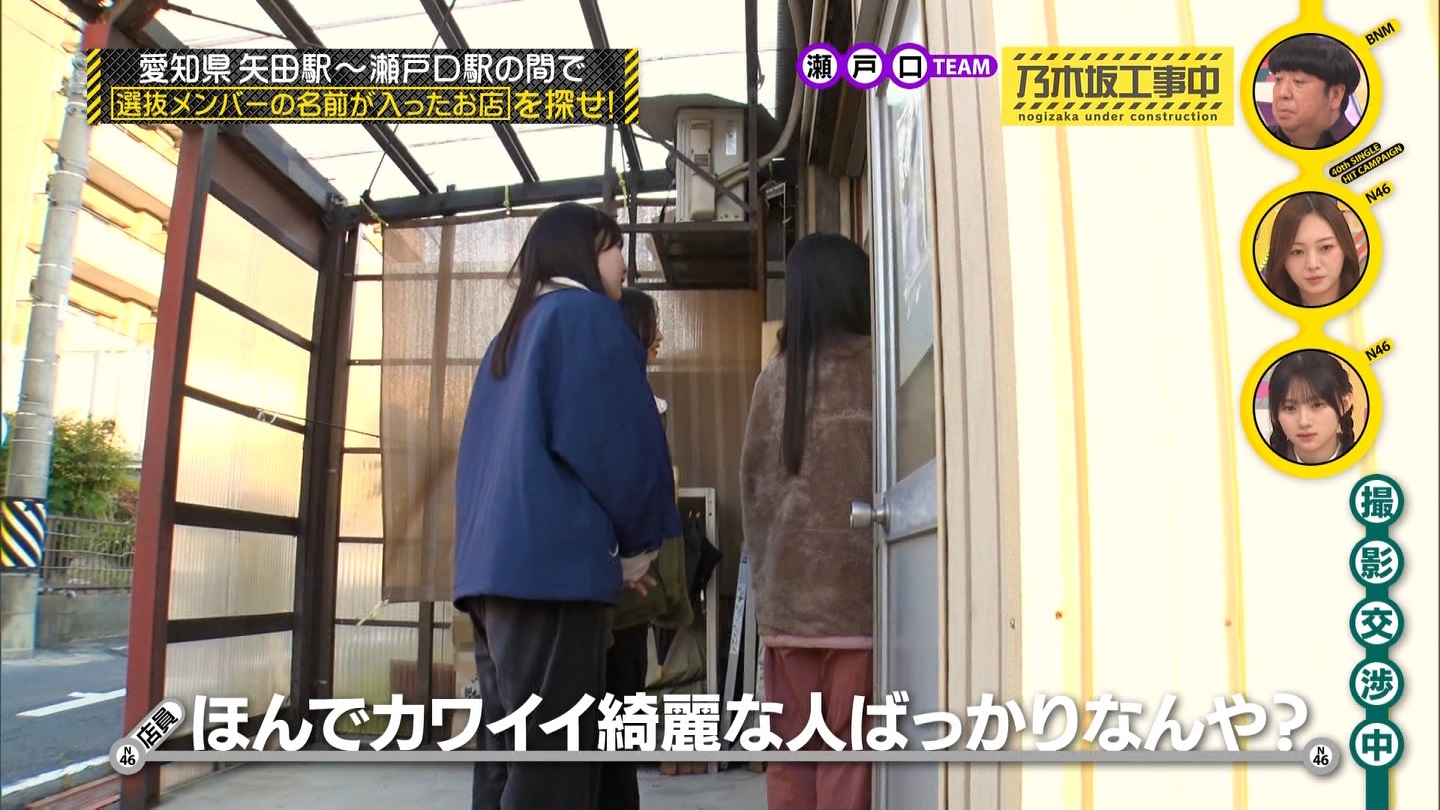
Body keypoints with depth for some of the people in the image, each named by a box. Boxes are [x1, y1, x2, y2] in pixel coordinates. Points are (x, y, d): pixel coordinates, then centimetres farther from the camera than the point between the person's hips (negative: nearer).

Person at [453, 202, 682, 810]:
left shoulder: (509, 337, 24)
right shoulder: (586, 313, 1)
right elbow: (618, 436, -10)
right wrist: (639, 541, 7)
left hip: (493, 565, 8)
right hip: (549, 564, -8)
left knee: (506, 756, 10)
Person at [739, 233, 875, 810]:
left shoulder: (775, 377, 6)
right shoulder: (875, 366, -2)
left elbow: (754, 484, 8)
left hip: (787, 589, 3)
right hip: (855, 584, -3)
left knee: (792, 747, 10)